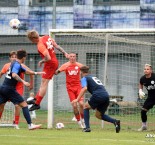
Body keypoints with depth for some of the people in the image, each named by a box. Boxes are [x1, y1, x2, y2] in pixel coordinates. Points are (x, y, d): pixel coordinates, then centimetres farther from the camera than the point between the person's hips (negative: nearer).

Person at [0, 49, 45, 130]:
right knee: (24, 105, -5)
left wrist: (36, 73, 31)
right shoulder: (17, 65, -11)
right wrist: (23, 82, -36)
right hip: (10, 89, -9)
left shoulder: (15, 64, 18)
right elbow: (14, 75, -30)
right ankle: (30, 125, -9)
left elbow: (26, 71, 31)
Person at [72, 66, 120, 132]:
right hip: (106, 95, 6)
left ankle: (87, 127, 5)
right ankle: (115, 121, -2)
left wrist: (77, 99, -12)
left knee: (86, 107, 18)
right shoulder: (94, 77, 32)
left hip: (98, 95, -6)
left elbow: (84, 88, -10)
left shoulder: (84, 78, 9)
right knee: (98, 115, 20)